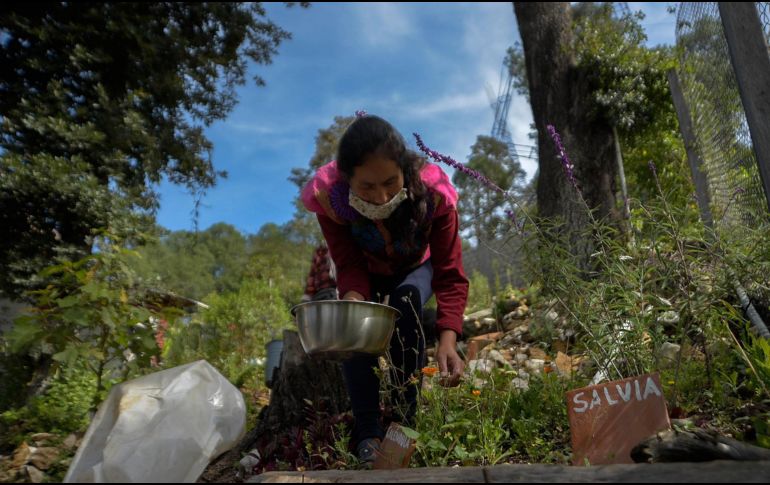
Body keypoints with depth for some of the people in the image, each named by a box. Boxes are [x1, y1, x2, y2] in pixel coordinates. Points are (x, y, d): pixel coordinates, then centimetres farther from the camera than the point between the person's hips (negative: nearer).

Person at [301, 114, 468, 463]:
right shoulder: (329, 196, -34)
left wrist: (448, 341, -48)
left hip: (416, 270, -1)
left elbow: (450, 275, -33)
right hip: (368, 274, 1)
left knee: (406, 299, -32)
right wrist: (351, 301, -50)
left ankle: (405, 420, -17)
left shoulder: (433, 192, -36)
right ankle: (367, 432, -10)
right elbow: (349, 266, -26)